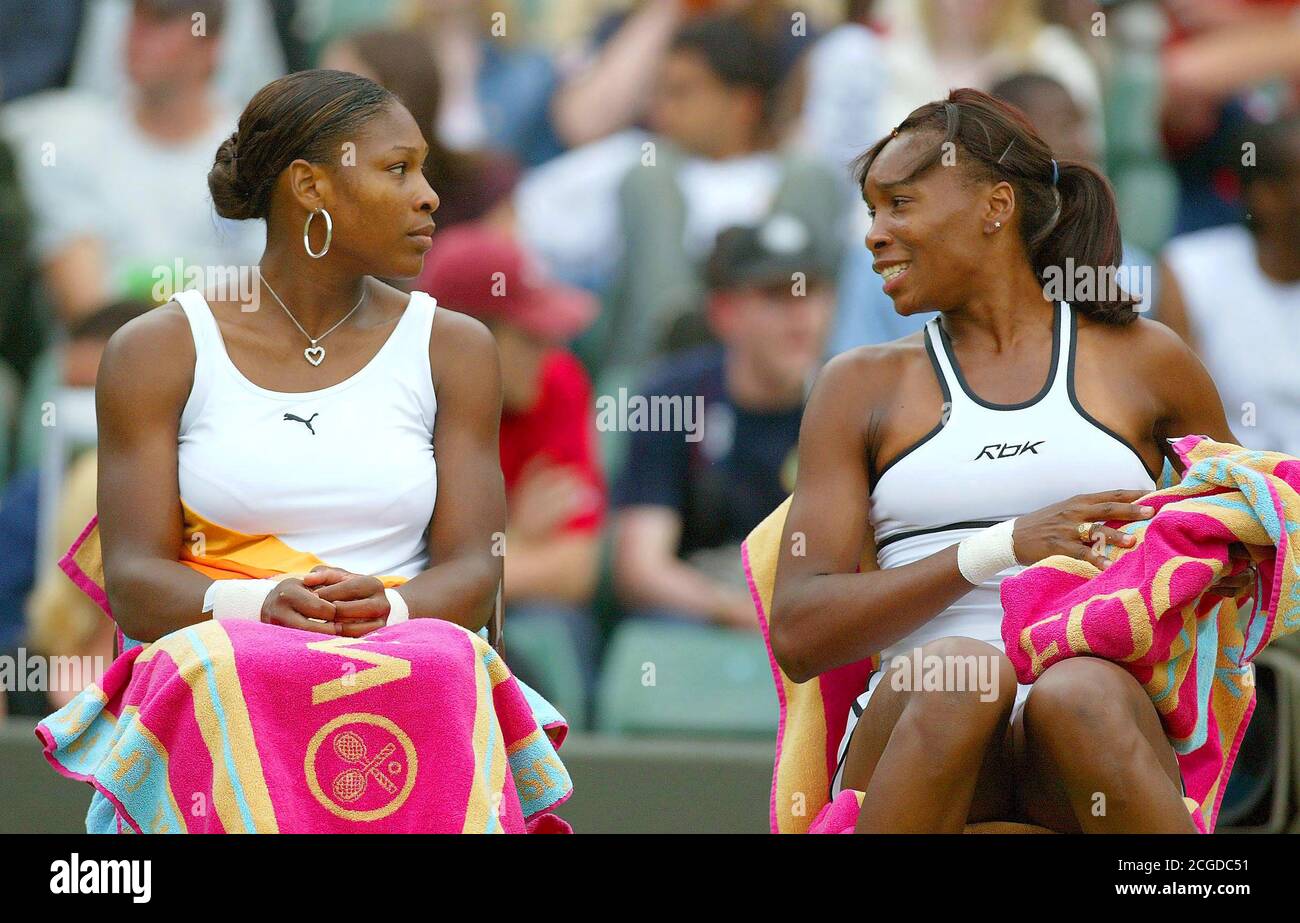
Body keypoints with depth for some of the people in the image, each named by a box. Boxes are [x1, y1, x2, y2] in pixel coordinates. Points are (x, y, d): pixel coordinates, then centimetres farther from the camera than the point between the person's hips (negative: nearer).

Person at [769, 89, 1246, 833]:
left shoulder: (1143, 362, 18)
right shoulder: (863, 386, 18)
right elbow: (799, 637, 7)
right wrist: (1004, 547, -6)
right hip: (910, 737, 0)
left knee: (1079, 693, -36)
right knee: (959, 670, -36)